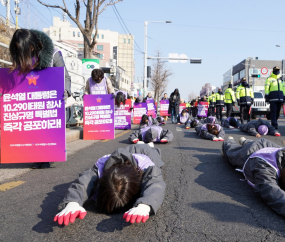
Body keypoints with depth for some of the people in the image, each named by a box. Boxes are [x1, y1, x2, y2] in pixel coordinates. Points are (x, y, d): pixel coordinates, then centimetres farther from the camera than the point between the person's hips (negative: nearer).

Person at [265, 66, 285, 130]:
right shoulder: (269, 79, 6)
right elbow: (266, 88, -2)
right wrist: (266, 96, -10)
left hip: (280, 98, 6)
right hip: (273, 98, -6)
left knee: (277, 112, 6)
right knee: (273, 111, -11)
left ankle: (274, 123, 16)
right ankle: (274, 125, -13)